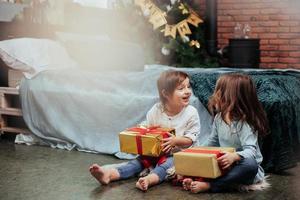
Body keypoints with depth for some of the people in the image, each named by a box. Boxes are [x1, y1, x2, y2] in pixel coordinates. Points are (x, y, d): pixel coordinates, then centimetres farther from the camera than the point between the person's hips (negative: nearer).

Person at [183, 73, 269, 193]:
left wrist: (234, 156, -49)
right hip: (225, 166, 7)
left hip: (243, 168, -7)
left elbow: (251, 151, -30)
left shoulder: (244, 123, -20)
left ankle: (208, 185, -41)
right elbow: (213, 142, 14)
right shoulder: (219, 117, 3)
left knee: (250, 164, -40)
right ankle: (197, 179, -34)